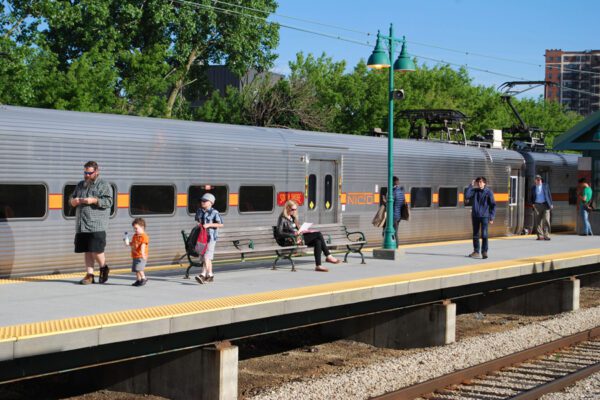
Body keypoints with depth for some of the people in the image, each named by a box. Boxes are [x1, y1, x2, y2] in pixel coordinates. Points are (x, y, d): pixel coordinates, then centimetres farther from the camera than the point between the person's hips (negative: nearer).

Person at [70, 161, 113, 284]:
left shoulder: (104, 185, 2)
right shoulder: (80, 185, 22)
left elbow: (108, 201, -9)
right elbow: (72, 199, 26)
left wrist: (94, 200, -19)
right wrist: (74, 201, 3)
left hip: (97, 226, -6)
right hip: (81, 225, 6)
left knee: (96, 250, -10)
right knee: (87, 251, 5)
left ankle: (104, 268, 15)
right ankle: (89, 275, 9)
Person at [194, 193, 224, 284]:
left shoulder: (214, 212, -8)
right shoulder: (199, 211, 11)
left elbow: (221, 224, -10)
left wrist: (209, 225, -18)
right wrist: (198, 224, 3)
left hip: (211, 237, -7)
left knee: (207, 256, -16)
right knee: (203, 257, 10)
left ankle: (203, 275, -25)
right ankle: (210, 275, 21)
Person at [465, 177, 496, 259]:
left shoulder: (489, 192, -5)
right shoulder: (474, 191, 4)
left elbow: (493, 205, -4)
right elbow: (467, 196, -12)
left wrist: (492, 217, -9)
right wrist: (471, 186, -12)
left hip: (484, 216, -4)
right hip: (475, 216, 4)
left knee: (484, 234, -11)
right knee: (475, 235, 9)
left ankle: (484, 251, -7)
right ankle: (476, 251, 18)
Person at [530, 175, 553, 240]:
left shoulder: (545, 186, 9)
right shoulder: (533, 188, 9)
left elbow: (549, 194, 10)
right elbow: (530, 197, 15)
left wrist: (551, 204, 2)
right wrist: (532, 204, -2)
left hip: (545, 205, -1)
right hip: (537, 205, 1)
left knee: (546, 220, -9)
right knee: (537, 221, -2)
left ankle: (546, 236, -7)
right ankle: (540, 236, 2)